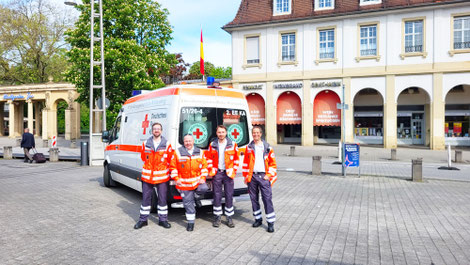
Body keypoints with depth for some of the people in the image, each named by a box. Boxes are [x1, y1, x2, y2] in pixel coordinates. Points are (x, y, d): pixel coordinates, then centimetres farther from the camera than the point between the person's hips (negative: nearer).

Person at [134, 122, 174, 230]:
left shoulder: (167, 144, -2)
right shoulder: (145, 144, 3)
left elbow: (170, 160, 4)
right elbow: (143, 158, 15)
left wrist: (164, 169, 4)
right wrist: (148, 168, 13)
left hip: (162, 177, -1)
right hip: (147, 176, 1)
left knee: (162, 198, 5)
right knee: (145, 198, 8)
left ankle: (163, 220, 19)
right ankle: (143, 220, 22)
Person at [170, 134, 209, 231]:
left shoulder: (199, 152, 6)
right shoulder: (178, 152, 0)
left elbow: (204, 166, 10)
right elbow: (173, 167, 3)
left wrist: (203, 178, -1)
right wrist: (176, 178, -4)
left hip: (197, 180, 1)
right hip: (184, 183, -1)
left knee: (203, 188, -28)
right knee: (188, 203, 3)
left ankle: (195, 192, 9)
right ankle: (191, 222, 19)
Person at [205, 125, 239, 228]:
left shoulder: (233, 144, 2)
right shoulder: (212, 145, 5)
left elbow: (236, 159, 6)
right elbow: (209, 158, 13)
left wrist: (233, 170, -1)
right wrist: (211, 169, 2)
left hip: (228, 173, -1)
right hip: (217, 173, 1)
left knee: (229, 195, 2)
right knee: (217, 196, 4)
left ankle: (229, 218, 14)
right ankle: (217, 217, 17)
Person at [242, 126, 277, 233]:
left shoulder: (267, 147, 3)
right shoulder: (249, 147, 9)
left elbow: (273, 163, 5)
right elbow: (245, 163, 12)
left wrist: (269, 175, -4)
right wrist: (246, 176, 7)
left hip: (264, 176, -3)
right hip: (252, 176, 3)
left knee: (267, 199, -7)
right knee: (254, 199, 9)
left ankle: (271, 222, -1)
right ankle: (258, 219, 24)